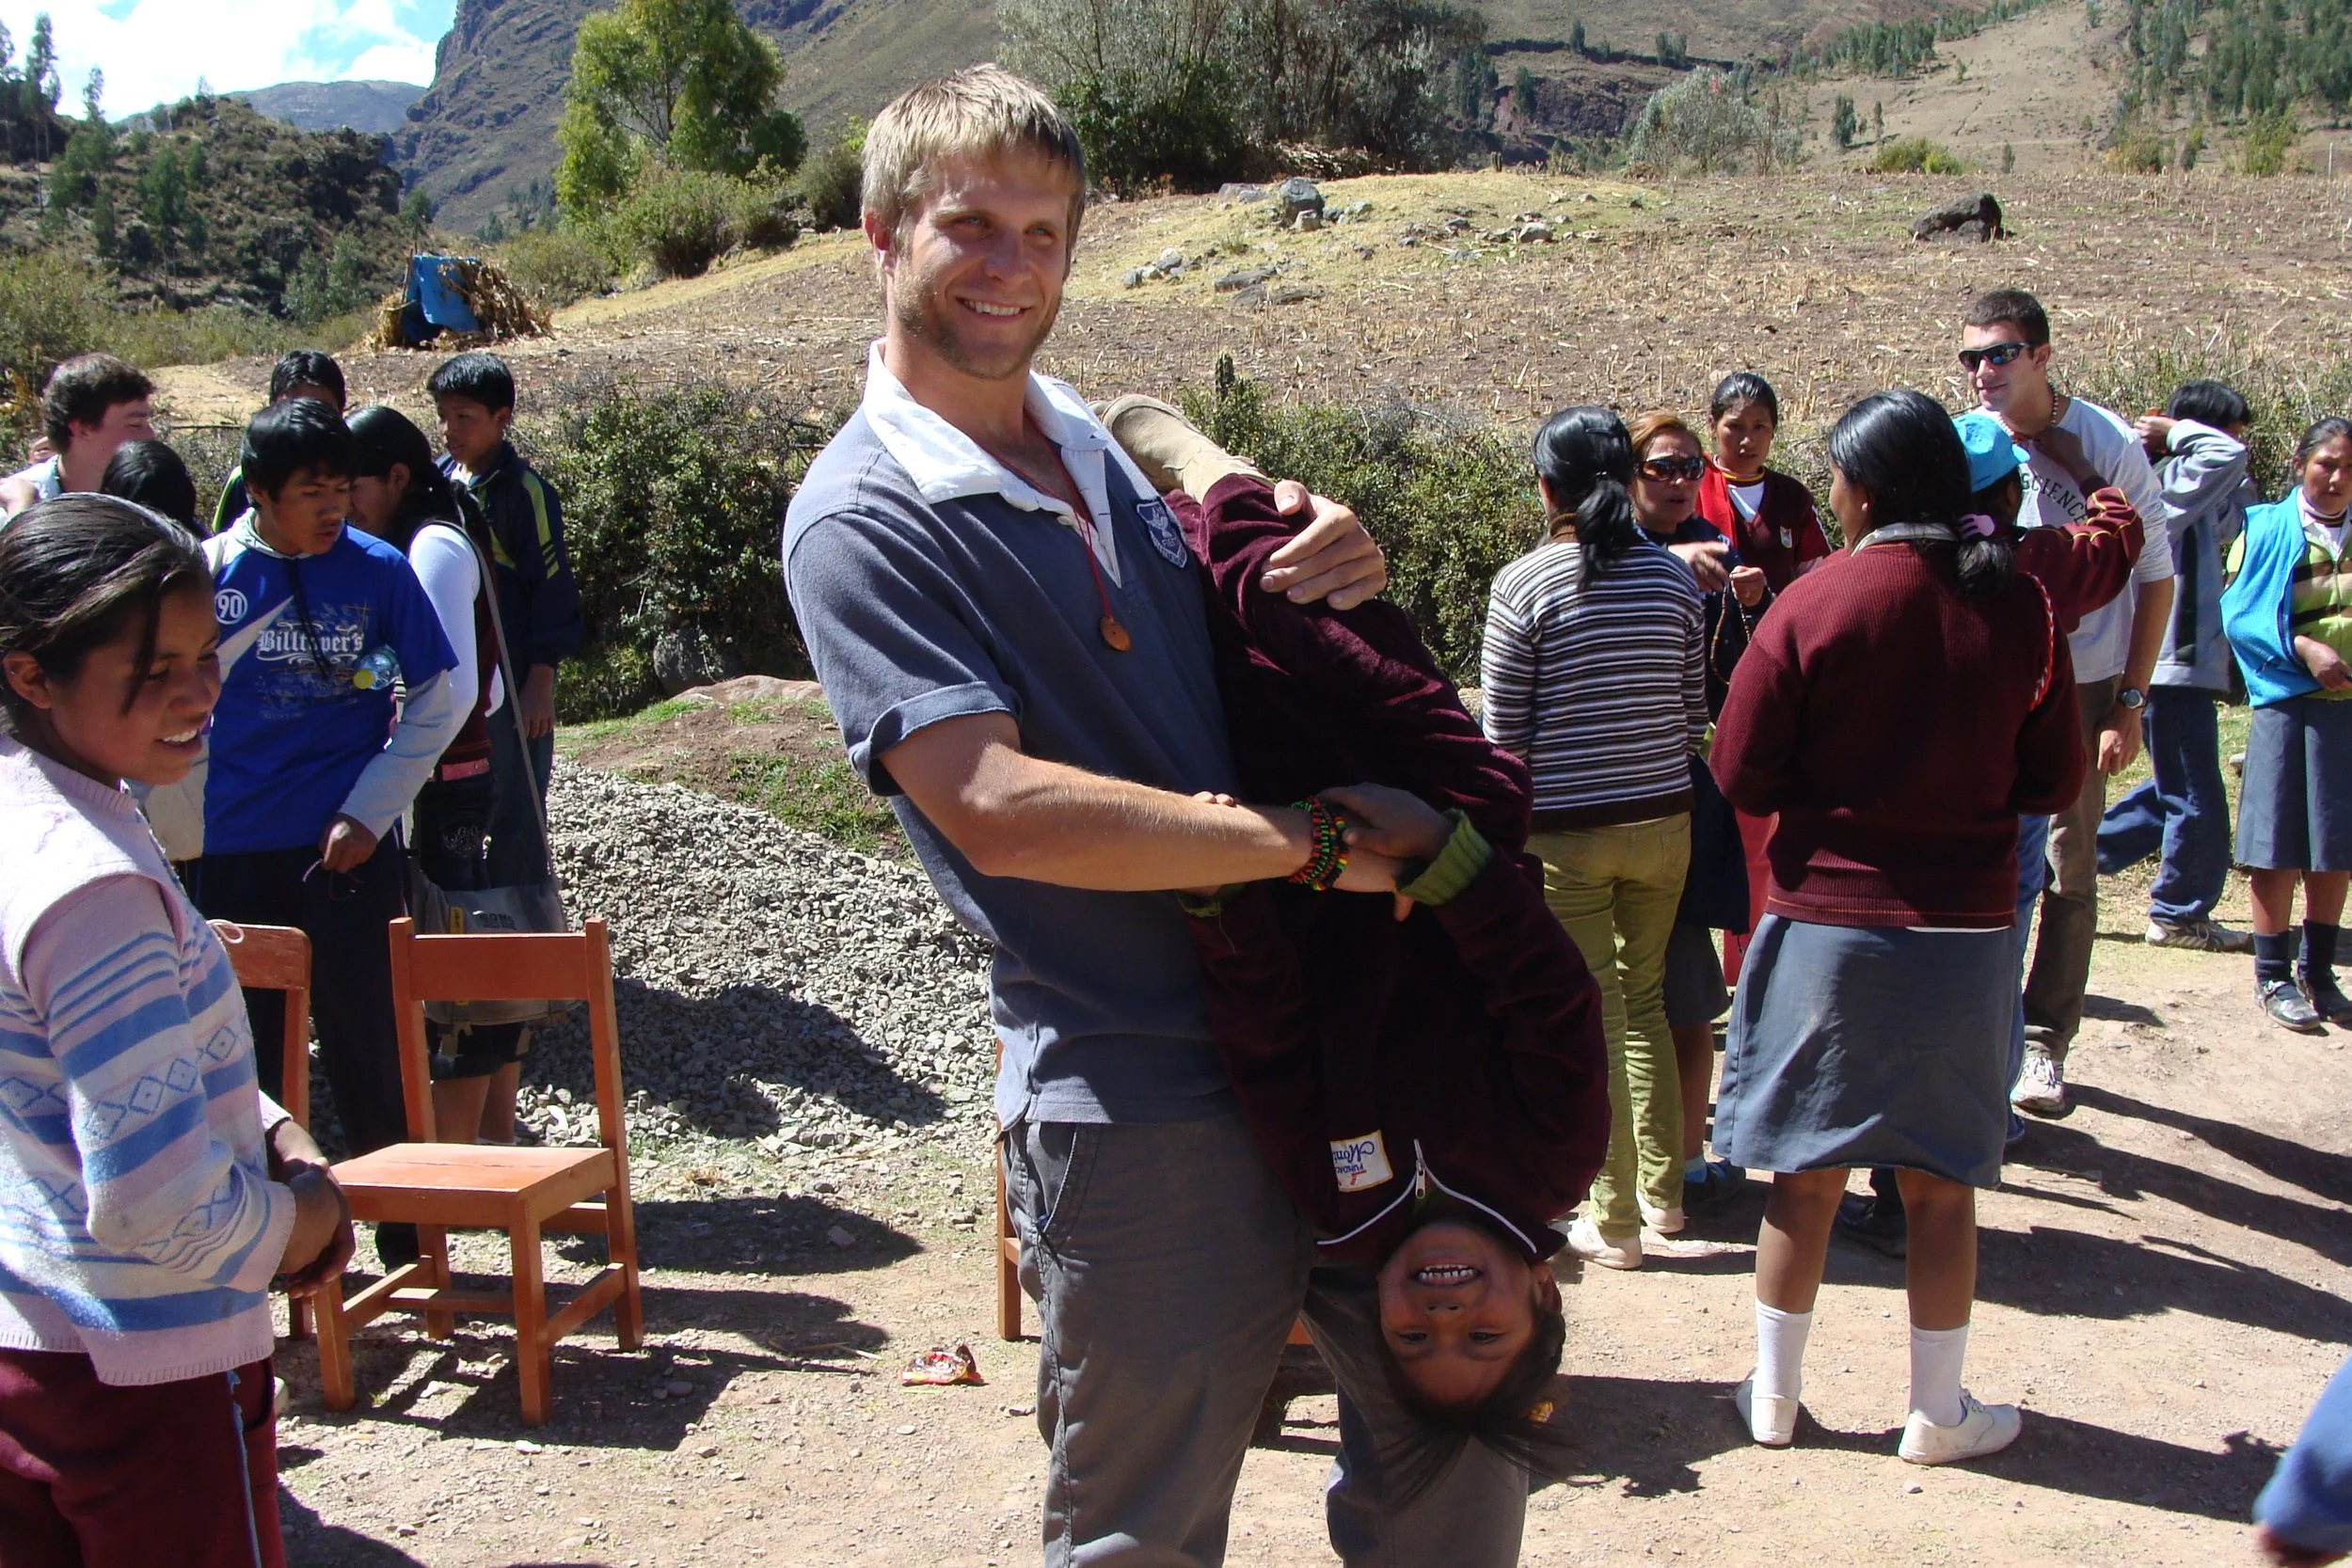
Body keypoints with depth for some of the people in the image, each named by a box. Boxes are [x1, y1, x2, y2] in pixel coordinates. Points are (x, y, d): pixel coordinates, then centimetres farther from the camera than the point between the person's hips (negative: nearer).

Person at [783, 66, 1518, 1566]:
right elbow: (1001, 806, -22)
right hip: (1140, 1095, -7)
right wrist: (1309, 841, -18)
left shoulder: (1116, 445, 13)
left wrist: (1337, 570, -1)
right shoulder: (862, 520, -9)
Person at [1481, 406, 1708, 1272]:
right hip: (1662, 822, 4)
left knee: (1593, 1020, 4)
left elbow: (1503, 731, -7)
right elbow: (1695, 711, 6)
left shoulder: (1523, 584, -11)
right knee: (1645, 1003, 19)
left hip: (1564, 832, -4)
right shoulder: (1674, 577, 1)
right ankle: (1664, 1187, 27)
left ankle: (1615, 1221, 12)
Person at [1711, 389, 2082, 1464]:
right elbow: (2054, 782, 1)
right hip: (1965, 930, 1)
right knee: (1941, 1185, 11)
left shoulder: (1813, 605, -11)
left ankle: (1774, 1395, 23)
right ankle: (1938, 1414, 22)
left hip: (1828, 922, -1)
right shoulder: (2019, 607, -5)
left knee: (1807, 1174, 11)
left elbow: (1741, 774, -7)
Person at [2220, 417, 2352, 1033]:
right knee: (2281, 842, -1)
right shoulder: (2268, 529, -1)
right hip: (2288, 700, -4)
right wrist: (2303, 647, -18)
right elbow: (2238, 614, -7)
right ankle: (2272, 975, 10)